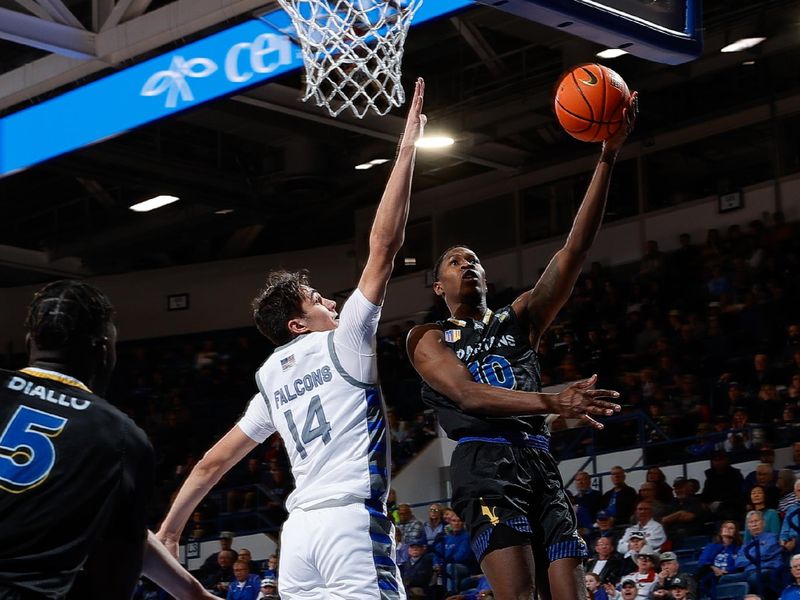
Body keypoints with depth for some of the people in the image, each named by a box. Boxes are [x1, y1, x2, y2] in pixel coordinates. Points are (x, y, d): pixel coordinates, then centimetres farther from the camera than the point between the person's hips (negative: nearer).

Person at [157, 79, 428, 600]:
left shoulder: (272, 379, 20)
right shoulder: (342, 343, 3)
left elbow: (215, 461, 20)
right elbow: (384, 245, -2)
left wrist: (169, 528, 27)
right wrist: (407, 151, 0)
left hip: (299, 528, 8)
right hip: (353, 519, -8)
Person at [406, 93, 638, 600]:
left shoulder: (521, 319, 21)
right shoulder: (428, 340, 11)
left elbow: (575, 250, 9)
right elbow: (469, 395, -8)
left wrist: (608, 159, -2)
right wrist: (553, 402, -26)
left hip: (540, 462, 5)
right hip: (486, 464, -4)